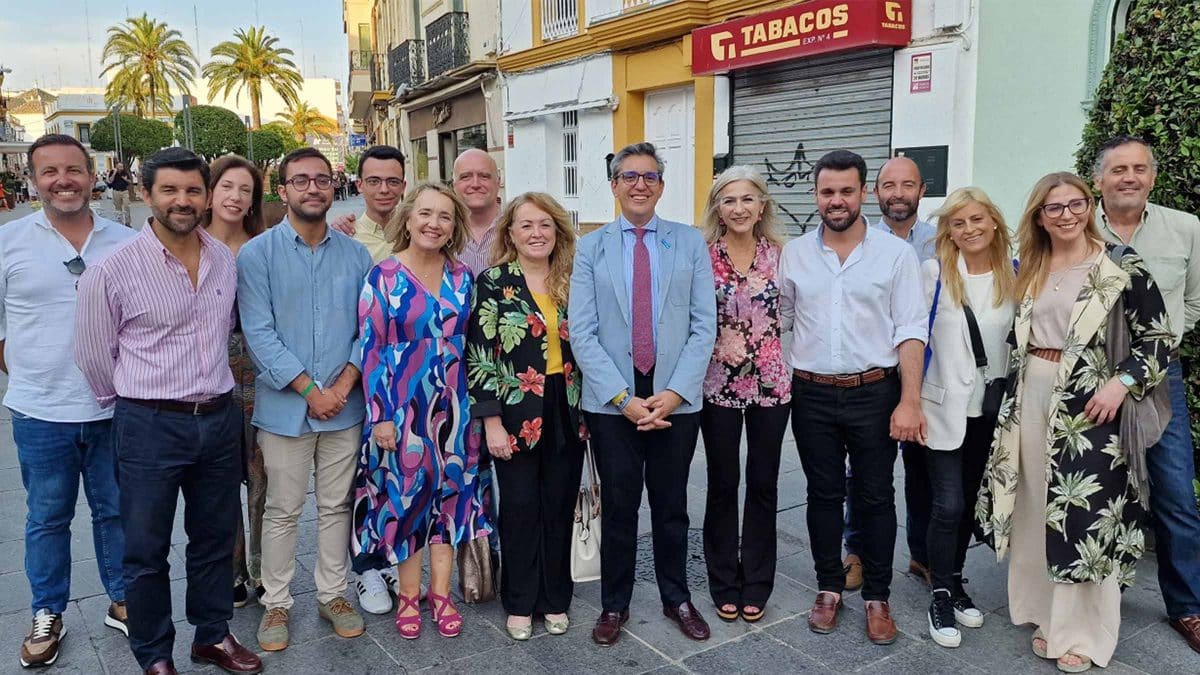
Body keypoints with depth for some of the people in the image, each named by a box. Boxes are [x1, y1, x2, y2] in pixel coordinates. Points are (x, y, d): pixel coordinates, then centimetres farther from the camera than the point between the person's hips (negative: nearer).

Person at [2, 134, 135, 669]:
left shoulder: (125, 244, 0)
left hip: (114, 409, 1)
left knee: (116, 511, 14)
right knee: (47, 519, 13)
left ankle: (123, 601, 31)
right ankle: (47, 616, 29)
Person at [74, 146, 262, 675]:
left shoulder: (225, 260, 2)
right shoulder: (112, 270, -12)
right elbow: (95, 354, -2)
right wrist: (129, 407, 7)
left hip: (219, 419, 4)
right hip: (150, 427, -4)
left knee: (215, 538, 17)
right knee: (146, 549, 9)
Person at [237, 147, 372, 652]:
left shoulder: (355, 254, 5)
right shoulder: (256, 254, -4)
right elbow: (259, 333, -11)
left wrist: (345, 382, -12)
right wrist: (310, 390, -15)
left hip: (344, 407, 3)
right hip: (284, 407, -2)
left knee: (336, 506, 13)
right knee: (282, 511, 9)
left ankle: (332, 595, 28)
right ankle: (276, 603, 24)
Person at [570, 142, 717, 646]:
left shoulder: (690, 243, 3)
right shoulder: (591, 247, 2)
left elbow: (704, 327, -1)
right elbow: (581, 333, -4)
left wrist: (674, 393, -11)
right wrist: (623, 398, -12)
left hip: (675, 400, 1)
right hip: (611, 402, 0)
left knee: (671, 506, 14)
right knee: (618, 508, 10)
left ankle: (677, 599, 32)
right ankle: (614, 605, 27)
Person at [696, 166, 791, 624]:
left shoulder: (779, 253, 2)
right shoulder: (703, 255, -4)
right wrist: (716, 342, -14)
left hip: (771, 382, 2)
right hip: (718, 383, -2)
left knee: (763, 484, 10)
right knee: (722, 484, 9)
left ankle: (756, 585, 25)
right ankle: (724, 584, 25)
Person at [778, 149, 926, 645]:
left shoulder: (896, 253, -3)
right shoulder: (794, 253, 4)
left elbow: (910, 331, -6)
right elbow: (778, 320, 10)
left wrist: (910, 401, -12)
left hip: (875, 394, -2)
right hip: (813, 395, 2)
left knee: (875, 497, 7)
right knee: (824, 494, 12)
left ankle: (877, 597, 22)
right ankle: (829, 589, 27)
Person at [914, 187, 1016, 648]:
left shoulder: (1015, 273, 2)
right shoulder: (933, 272, -8)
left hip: (991, 407, 4)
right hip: (944, 404, -3)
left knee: (969, 500, 14)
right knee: (947, 504, -6)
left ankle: (955, 580, 30)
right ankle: (941, 596, 9)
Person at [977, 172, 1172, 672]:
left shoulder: (1120, 266, -6)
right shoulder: (1029, 269, 10)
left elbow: (1158, 338, -5)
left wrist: (1121, 382, -18)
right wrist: (1012, 394, 9)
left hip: (1087, 400, -5)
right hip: (1028, 397, 5)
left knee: (1083, 513, 0)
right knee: (1037, 511, 11)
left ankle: (1083, 632, 15)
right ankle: (1049, 616, 26)